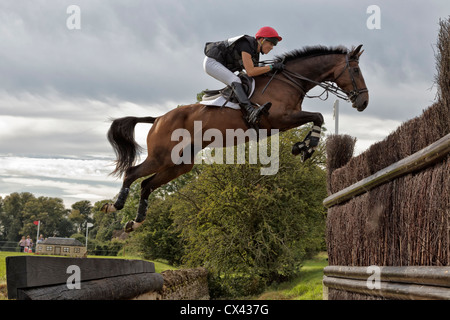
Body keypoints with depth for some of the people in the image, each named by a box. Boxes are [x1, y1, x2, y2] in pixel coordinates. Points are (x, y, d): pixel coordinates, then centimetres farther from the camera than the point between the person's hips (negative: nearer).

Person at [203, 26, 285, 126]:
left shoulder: (255, 51, 6)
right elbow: (250, 72, -28)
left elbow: (255, 71, 11)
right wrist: (272, 67, -25)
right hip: (211, 62, -11)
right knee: (235, 81, -30)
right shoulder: (246, 45, -23)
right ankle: (250, 112, -48)